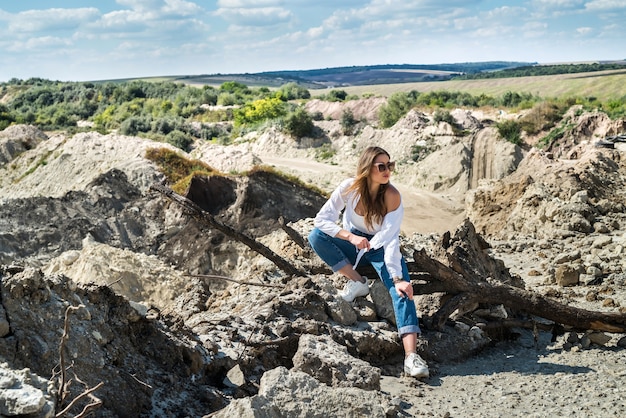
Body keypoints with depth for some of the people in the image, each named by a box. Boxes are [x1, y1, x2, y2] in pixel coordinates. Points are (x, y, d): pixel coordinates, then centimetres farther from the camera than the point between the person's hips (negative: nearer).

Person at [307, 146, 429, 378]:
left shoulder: (392, 196, -22)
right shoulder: (349, 188, -18)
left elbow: (390, 239, -28)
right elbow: (322, 219, -18)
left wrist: (397, 278, -37)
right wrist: (351, 237, -33)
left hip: (380, 248, -2)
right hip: (353, 244, 2)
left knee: (402, 289, -28)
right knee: (316, 236, -26)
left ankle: (411, 356, -40)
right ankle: (358, 282, -14)